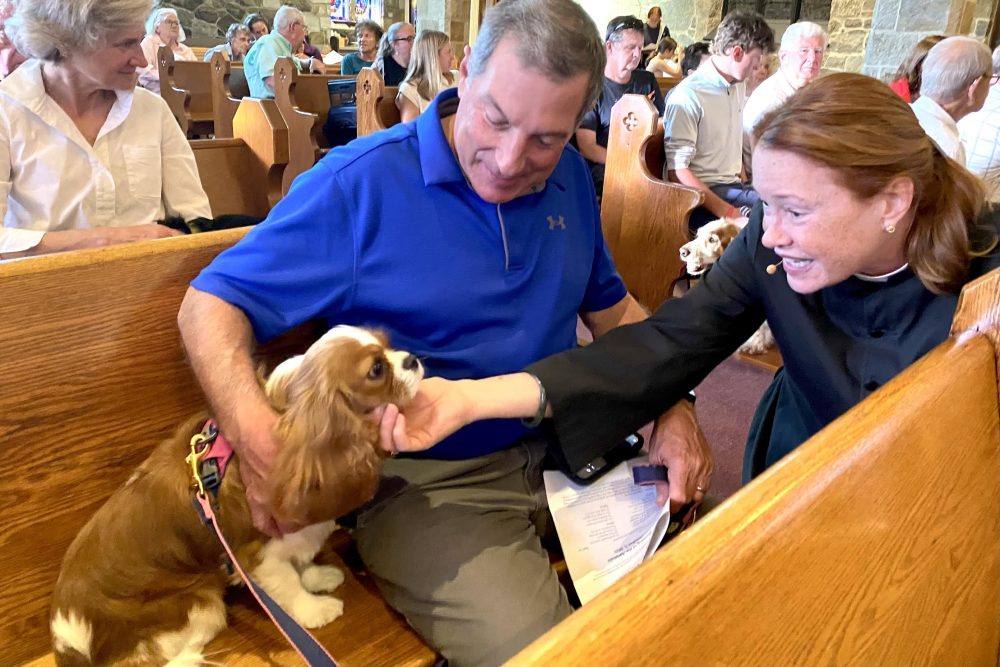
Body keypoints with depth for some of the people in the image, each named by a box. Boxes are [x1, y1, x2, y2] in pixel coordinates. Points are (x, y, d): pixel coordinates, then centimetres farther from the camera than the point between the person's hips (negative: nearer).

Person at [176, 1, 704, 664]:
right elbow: (212, 305, -10)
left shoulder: (569, 177, 3)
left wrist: (673, 410, -3)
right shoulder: (359, 183, -14)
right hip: (425, 481, -5)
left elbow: (612, 308, 13)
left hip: (564, 448, 6)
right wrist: (252, 428, -30)